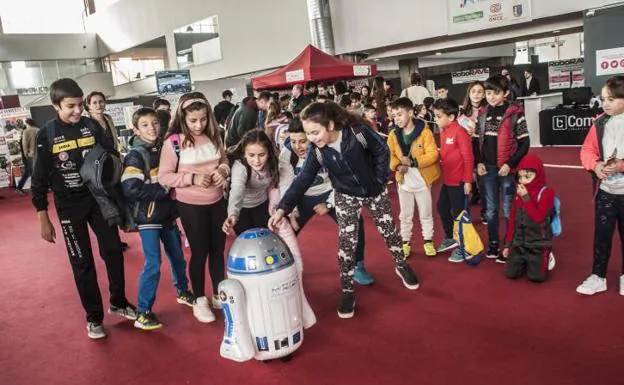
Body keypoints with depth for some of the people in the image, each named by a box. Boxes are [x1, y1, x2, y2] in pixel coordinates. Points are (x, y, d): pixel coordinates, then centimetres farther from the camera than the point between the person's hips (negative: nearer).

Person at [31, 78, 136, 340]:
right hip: (69, 207, -2)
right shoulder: (46, 136, -8)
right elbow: (39, 180, -4)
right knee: (82, 262, 5)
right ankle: (94, 317, 18)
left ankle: (118, 303, 28)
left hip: (99, 199, 2)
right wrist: (44, 220, -4)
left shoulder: (92, 126, -3)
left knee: (113, 252, 7)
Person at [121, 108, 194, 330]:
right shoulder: (135, 156, -13)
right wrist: (162, 189, -18)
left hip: (167, 213, 7)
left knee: (178, 256, 18)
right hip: (148, 217, -7)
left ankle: (182, 292, 40)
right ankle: (142, 313, 5)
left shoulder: (162, 149, 7)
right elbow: (131, 189, -23)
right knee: (153, 264, -7)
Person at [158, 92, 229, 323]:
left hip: (217, 202, 5)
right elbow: (164, 177, -12)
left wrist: (222, 170, -9)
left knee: (218, 249, 14)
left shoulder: (214, 137, 1)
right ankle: (199, 300, 24)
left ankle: (219, 295, 32)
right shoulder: (173, 143, -13)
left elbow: (225, 161, 14)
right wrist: (192, 178, -23)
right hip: (191, 206, -4)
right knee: (200, 252, 5)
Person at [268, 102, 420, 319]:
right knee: (347, 241, -4)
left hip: (374, 191, -1)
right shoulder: (316, 150, -20)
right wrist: (283, 208, -29)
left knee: (388, 230, 14)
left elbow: (382, 151, -13)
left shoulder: (358, 132, -29)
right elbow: (303, 180, -21)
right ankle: (347, 290, 11)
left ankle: (401, 266, 41)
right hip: (346, 197, 1)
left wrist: (380, 180, -13)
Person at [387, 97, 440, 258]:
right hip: (403, 181, 3)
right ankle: (405, 242, 27)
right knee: (405, 215, 13)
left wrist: (413, 162, -26)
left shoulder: (424, 132, -13)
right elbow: (389, 155, 2)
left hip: (422, 180, -3)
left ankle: (428, 241, 28)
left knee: (425, 214, 12)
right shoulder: (393, 135, -1)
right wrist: (397, 166, -18)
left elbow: (432, 154, -17)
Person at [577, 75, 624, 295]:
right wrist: (595, 165, -14)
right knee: (601, 234, 9)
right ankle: (597, 277, 20)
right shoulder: (599, 123, 2)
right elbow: (587, 150, 3)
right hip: (604, 190, 3)